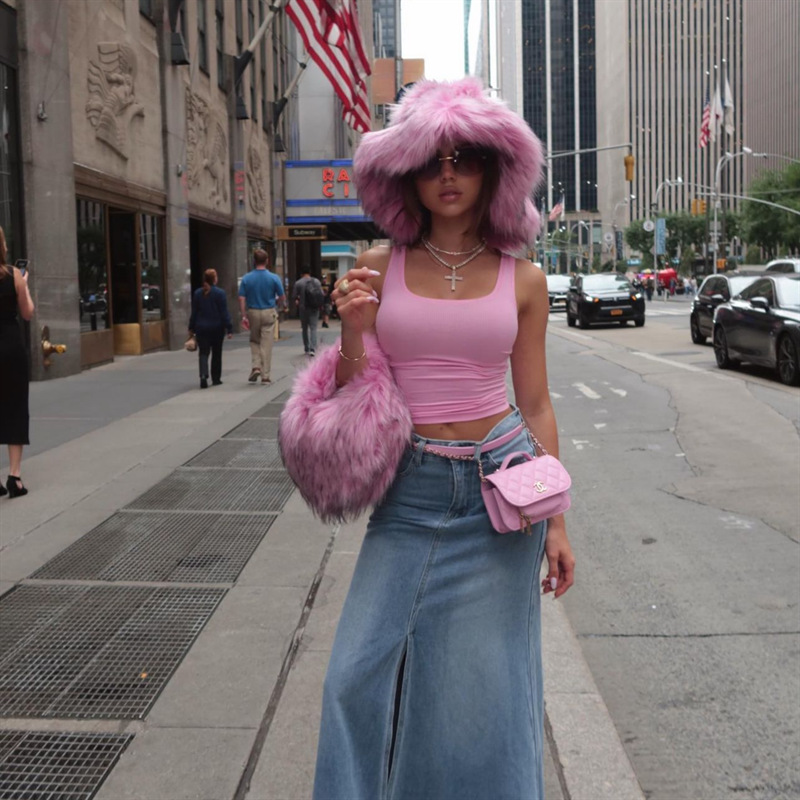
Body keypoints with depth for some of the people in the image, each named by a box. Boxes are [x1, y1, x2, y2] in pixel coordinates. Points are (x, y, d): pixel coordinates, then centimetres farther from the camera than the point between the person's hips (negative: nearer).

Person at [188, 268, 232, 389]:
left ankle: (203, 376, -20)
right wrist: (229, 328, -7)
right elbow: (225, 313, -10)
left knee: (203, 353, 2)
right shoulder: (220, 293, -9)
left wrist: (192, 327, 15)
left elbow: (194, 312, 6)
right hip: (217, 328, -2)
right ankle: (216, 378, 19)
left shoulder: (197, 293, 1)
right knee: (216, 354, 12)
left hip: (201, 328, 2)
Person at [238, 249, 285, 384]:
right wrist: (278, 305, 19)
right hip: (268, 313, -1)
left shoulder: (246, 278, -4)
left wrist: (244, 316, -3)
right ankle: (265, 376, 5)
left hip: (252, 312, 1)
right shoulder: (274, 278, -7)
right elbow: (282, 297, -2)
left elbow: (242, 299, -8)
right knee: (266, 345, 3)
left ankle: (255, 366, 2)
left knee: (254, 341, 21)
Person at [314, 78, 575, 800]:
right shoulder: (377, 270, 2)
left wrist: (556, 520, 3)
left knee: (483, 682, 7)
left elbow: (536, 404, 6)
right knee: (364, 673, 0)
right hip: (410, 492, 1)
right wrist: (354, 330, -15)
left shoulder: (522, 280, 2)